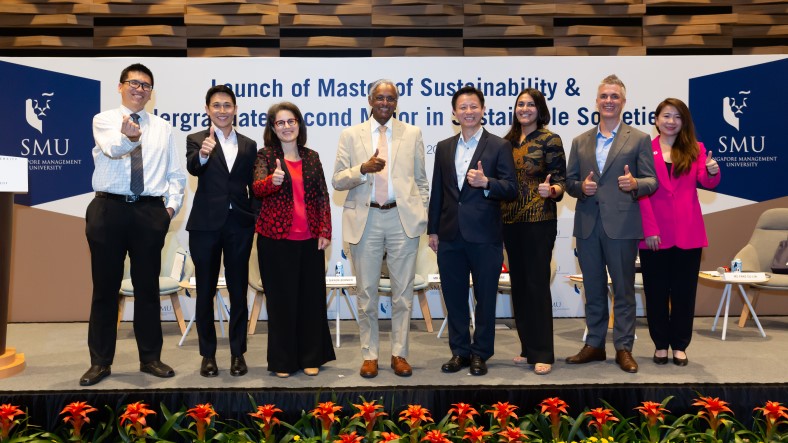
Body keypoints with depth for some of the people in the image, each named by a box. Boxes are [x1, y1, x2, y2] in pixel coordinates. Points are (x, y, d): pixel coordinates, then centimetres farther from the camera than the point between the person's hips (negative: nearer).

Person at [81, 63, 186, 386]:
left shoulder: (163, 128, 12)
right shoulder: (104, 120, 3)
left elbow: (175, 174, 13)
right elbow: (112, 148, -21)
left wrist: (172, 205, -2)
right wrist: (127, 136, -43)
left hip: (150, 211, 2)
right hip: (109, 209, -2)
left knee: (148, 287, 8)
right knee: (105, 287, 5)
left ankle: (150, 358, 20)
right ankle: (100, 361, 17)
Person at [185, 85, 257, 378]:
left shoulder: (248, 145, 10)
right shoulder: (196, 139, 1)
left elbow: (253, 186, 11)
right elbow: (192, 168, -20)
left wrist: (258, 220, 2)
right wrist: (203, 154, -41)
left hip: (239, 224, 2)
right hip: (206, 224, -2)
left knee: (238, 291, 8)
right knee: (205, 292, 8)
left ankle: (238, 352, 20)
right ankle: (208, 354, 20)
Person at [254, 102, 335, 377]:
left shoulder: (312, 157, 9)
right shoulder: (266, 155, 0)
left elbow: (323, 196, 8)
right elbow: (258, 188, -17)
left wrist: (325, 231, 0)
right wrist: (273, 181, -39)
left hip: (310, 239, 3)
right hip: (276, 238, -3)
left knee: (312, 297, 8)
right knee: (281, 299, 4)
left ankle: (311, 357, 21)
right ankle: (282, 361, 16)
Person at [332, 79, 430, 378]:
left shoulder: (412, 134, 8)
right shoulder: (351, 135, 6)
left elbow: (421, 180, 11)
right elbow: (337, 181, 2)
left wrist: (422, 214, 3)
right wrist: (363, 170, -16)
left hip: (403, 219, 0)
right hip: (365, 221, 0)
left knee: (403, 292, 6)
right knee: (367, 293, 7)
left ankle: (399, 354, 19)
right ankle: (369, 355, 20)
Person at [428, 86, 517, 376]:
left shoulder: (499, 146, -1)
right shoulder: (444, 147, 11)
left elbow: (511, 189, -6)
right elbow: (437, 192, 12)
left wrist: (486, 183, -24)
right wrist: (433, 230, 9)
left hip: (484, 237, -4)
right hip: (450, 235, 4)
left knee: (485, 298, 6)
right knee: (454, 297, 10)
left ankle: (481, 353, 20)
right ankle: (460, 351, 24)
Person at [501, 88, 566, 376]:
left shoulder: (550, 140, -4)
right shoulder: (507, 141, 11)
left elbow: (560, 179, -8)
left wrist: (551, 190, -28)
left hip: (539, 221, -6)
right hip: (510, 221, 6)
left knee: (537, 284, -4)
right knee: (519, 284, 10)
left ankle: (543, 354, 5)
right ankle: (528, 348, 22)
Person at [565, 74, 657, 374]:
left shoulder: (639, 139, 3)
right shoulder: (580, 141, 13)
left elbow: (652, 181, 0)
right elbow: (569, 181, 12)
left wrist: (635, 184, -21)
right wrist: (580, 187, -10)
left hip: (621, 224, -3)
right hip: (587, 225, 3)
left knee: (623, 290, 4)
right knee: (593, 289, 12)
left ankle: (624, 348, 14)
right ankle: (594, 345, 22)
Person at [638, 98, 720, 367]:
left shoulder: (695, 149, 6)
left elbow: (706, 181, -7)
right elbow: (642, 193, -4)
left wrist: (713, 171, -31)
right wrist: (649, 230, -11)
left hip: (687, 233, 1)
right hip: (655, 234, -1)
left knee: (684, 291, 7)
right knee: (656, 292, 7)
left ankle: (680, 346, 18)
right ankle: (661, 344, 20)